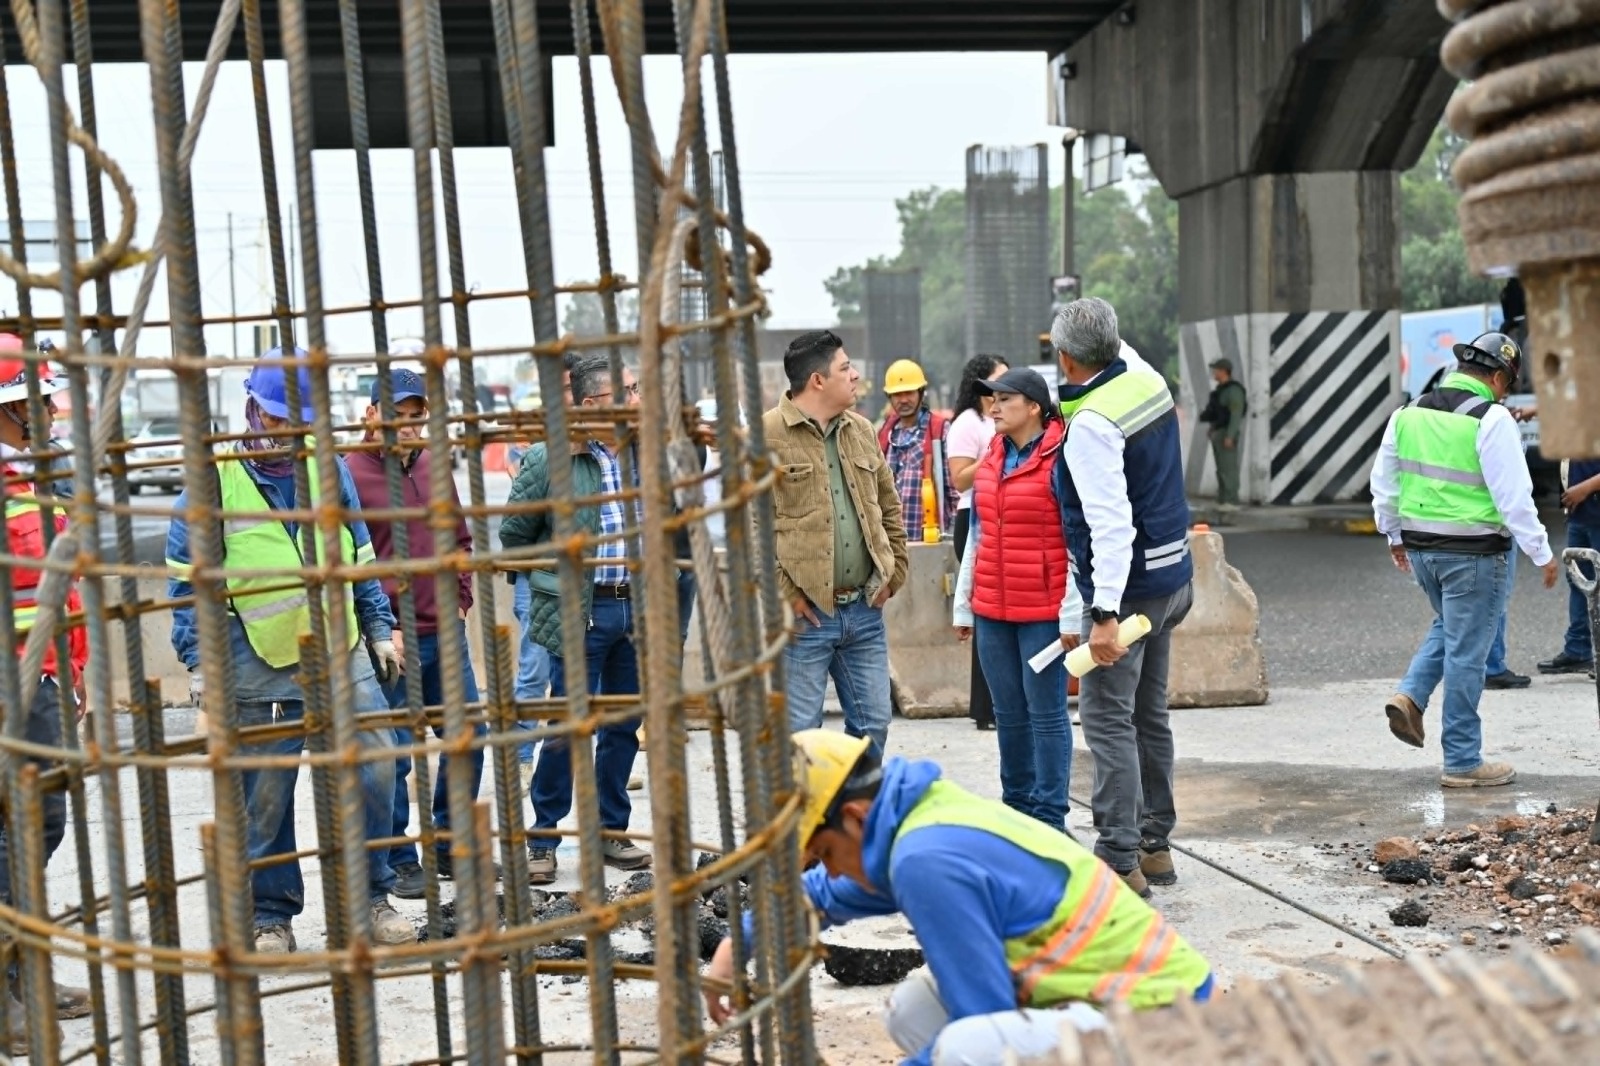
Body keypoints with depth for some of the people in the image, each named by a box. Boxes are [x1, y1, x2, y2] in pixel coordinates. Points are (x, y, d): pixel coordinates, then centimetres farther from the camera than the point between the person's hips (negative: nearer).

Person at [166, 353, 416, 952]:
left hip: (345, 656, 3)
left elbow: (361, 558, 17)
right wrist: (198, 661, -4)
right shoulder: (214, 482, -2)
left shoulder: (330, 469, 9)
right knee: (266, 797, 3)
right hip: (260, 668, -3)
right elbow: (188, 580, 1)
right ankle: (272, 915, 18)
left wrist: (380, 629, 14)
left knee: (374, 769, 1)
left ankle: (371, 896, 17)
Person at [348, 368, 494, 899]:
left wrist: (460, 602, 6)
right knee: (392, 756, 1)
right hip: (389, 640, -6)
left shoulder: (434, 467, 10)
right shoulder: (349, 475, -8)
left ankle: (450, 845, 26)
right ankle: (400, 862, 15)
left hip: (445, 634, 6)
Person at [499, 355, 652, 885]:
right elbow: (513, 536, -1)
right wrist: (551, 581, 7)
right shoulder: (549, 459, -10)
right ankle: (542, 840, 13)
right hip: (579, 614, -5)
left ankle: (612, 831, 26)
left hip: (636, 609, 5)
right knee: (568, 728, -1)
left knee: (624, 726, 12)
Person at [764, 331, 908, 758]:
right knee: (800, 735, 0)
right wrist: (782, 592, -15)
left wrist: (894, 573, 12)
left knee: (872, 726, 13)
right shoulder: (766, 436, -9)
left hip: (865, 610, 6)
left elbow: (889, 507, 21)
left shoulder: (861, 431, 13)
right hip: (804, 613, -6)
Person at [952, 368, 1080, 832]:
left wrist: (1072, 613, -13)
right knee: (1009, 713, 12)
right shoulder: (991, 459, 13)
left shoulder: (1060, 459, -8)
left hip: (1044, 612, -7)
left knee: (1046, 713, 0)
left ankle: (1049, 818, 7)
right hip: (992, 610, 7)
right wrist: (964, 603, 18)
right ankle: (1016, 806, 22)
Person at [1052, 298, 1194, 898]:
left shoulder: (1092, 422, -21)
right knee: (1149, 714, 17)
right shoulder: (1148, 382, 4)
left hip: (1128, 586, -9)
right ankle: (1154, 846, 25)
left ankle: (1121, 861, -5)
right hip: (1172, 577, 9)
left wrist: (1105, 613, -28)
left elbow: (1111, 523, -27)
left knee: (1107, 719, -5)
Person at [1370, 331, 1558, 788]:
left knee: (1447, 627, 28)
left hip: (1420, 546, 6)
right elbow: (1514, 497, -15)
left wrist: (1394, 536, 25)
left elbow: (1384, 483, 14)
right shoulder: (1492, 420, -14)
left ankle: (1410, 696, 8)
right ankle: (1462, 763, 9)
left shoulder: (1409, 413, 6)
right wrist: (1542, 554, -6)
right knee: (1466, 652, 1)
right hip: (1475, 552, -6)